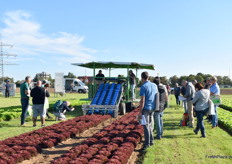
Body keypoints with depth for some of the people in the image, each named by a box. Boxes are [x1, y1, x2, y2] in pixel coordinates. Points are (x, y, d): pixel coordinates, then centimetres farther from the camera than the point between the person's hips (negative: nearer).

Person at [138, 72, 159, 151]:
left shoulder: (143, 87, -13)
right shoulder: (154, 85, 8)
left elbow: (142, 100, -17)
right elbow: (157, 97, 13)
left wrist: (140, 112, -15)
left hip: (146, 108, -7)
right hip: (153, 108, 7)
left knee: (146, 126, -3)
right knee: (150, 125, 18)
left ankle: (147, 144, -1)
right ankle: (151, 141, 27)